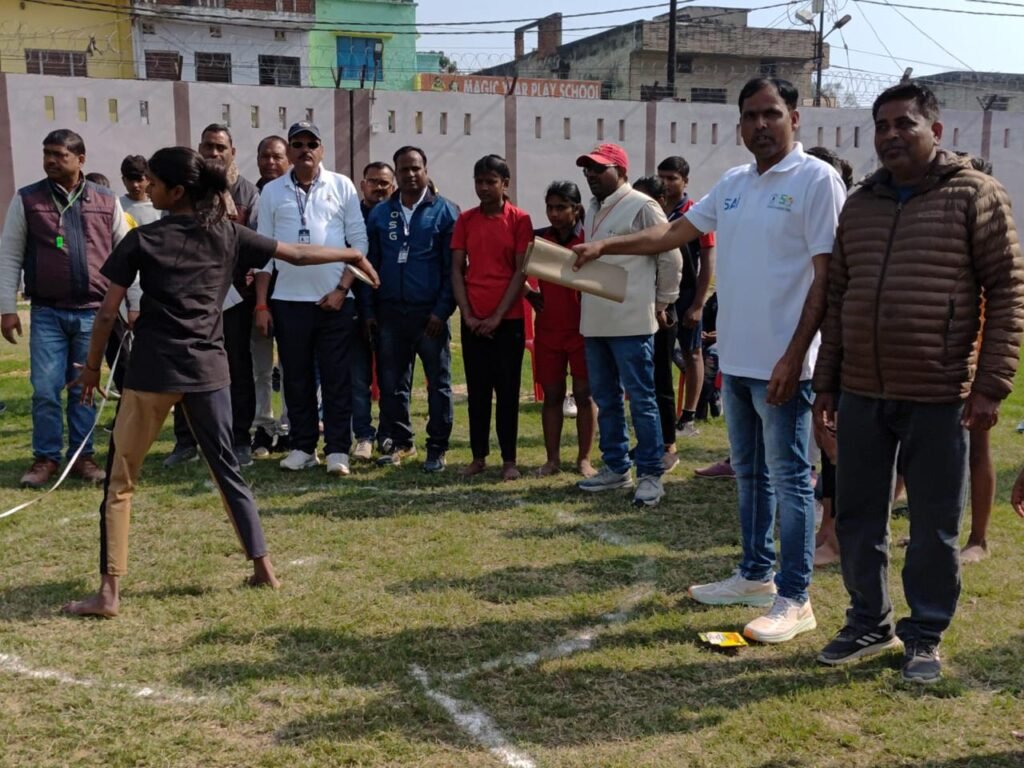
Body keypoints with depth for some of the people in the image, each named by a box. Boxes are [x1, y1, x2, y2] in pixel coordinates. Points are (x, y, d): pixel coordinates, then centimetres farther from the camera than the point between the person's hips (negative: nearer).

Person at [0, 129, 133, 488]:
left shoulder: (106, 201, 5)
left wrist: (135, 304, 6)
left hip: (93, 312, 1)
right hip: (47, 313, 0)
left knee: (84, 389, 8)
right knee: (45, 390, 0)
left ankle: (82, 456, 18)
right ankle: (45, 458, 13)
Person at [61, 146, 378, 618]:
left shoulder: (142, 240, -3)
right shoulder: (227, 235, 6)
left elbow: (108, 311, -3)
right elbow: (297, 255, 12)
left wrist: (92, 365, 10)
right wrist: (351, 255, 26)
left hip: (153, 372, -3)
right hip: (208, 370, 4)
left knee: (120, 480, 5)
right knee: (227, 472, 17)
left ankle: (109, 591, 3)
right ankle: (263, 568, 19)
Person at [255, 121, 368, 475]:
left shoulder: (342, 186, 3)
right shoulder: (272, 191, 7)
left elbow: (359, 242, 1)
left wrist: (342, 289, -7)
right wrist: (261, 304, 3)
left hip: (335, 299, -2)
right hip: (288, 300, 2)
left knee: (337, 377, 2)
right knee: (296, 377, 8)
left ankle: (338, 449, 8)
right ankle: (303, 447, 18)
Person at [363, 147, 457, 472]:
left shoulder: (445, 211, 1)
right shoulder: (380, 213, 10)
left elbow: (453, 267, -3)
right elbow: (370, 263, 11)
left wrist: (443, 310, -11)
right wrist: (368, 310, 3)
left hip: (430, 314, -3)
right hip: (390, 312, 3)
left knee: (438, 382, 3)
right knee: (391, 382, 8)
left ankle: (437, 448, 12)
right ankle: (398, 442, 19)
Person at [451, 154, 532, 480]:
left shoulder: (520, 220, -1)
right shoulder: (465, 220, 7)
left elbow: (520, 272, -5)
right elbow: (457, 269, 6)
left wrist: (498, 316, -10)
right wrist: (467, 314, -5)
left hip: (508, 319, -3)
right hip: (473, 321, 3)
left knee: (507, 391, 2)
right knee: (477, 390, 6)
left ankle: (509, 459, 8)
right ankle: (478, 456, 14)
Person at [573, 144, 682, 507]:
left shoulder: (641, 206, -9)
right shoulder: (593, 210, 15)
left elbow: (671, 257, -7)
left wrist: (662, 304, -2)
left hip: (631, 322, -8)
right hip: (595, 321, 8)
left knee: (640, 399, -2)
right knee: (605, 398, 14)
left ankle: (650, 473, 5)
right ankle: (615, 467, 24)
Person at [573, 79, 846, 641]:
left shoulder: (816, 180, -11)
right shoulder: (732, 184, 11)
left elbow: (825, 278, -14)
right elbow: (673, 233, 21)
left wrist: (794, 357, -19)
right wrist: (605, 247, 16)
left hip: (782, 363, -7)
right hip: (735, 359, 8)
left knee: (788, 479, 0)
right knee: (749, 473, 17)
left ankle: (794, 599, 9)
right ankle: (755, 575, 31)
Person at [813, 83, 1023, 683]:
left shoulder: (976, 196, -3)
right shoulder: (860, 204, 12)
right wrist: (827, 381, 12)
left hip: (938, 397, -4)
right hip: (861, 393, 5)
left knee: (935, 528, 7)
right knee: (858, 519, 12)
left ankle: (925, 635, 24)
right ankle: (869, 623, 29)